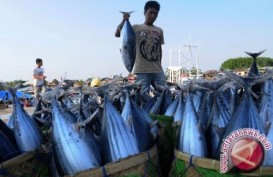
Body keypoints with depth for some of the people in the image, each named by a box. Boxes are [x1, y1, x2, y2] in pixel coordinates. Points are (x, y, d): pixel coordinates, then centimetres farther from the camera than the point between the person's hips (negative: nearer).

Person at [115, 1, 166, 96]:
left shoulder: (159, 31, 14)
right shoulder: (136, 28, 2)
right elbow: (117, 34, -6)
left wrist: (159, 65, 16)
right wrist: (124, 20, -16)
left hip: (157, 70, 4)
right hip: (142, 70, -4)